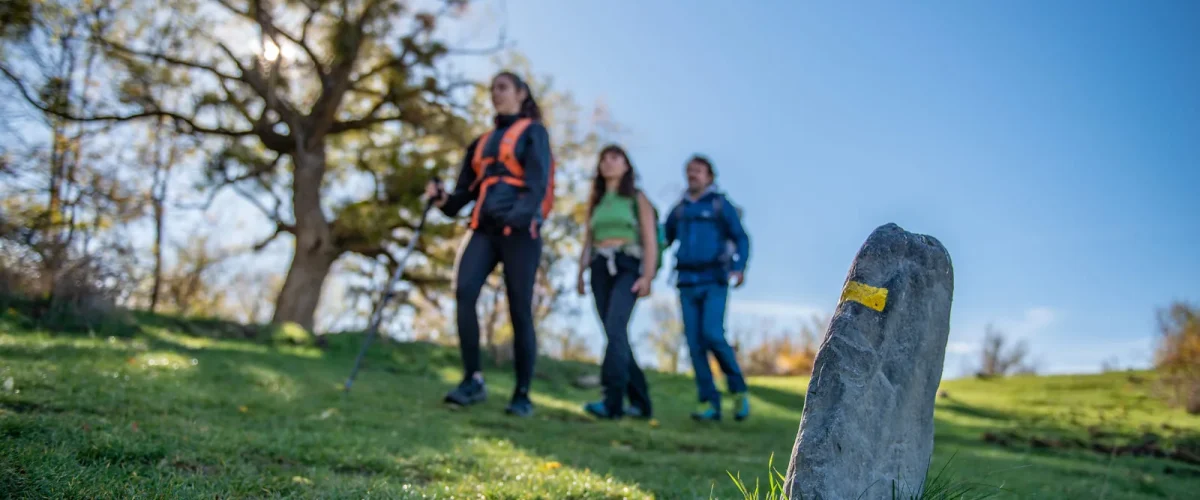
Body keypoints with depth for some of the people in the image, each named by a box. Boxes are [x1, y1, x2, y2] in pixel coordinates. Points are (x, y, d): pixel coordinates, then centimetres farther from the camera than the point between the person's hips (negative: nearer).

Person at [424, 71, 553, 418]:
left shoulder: (533, 132, 7)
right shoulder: (482, 142, 24)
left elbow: (538, 181, -9)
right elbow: (466, 189, 20)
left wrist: (520, 214, -28)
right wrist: (443, 199, -3)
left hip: (520, 230, -5)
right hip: (485, 229, 5)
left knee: (519, 311, -5)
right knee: (464, 291, -19)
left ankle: (522, 395, 4)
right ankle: (473, 379, -14)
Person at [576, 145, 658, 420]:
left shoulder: (637, 198, 10)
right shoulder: (595, 202, 21)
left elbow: (650, 241, 1)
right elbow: (587, 243, 19)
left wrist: (647, 275, -12)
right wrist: (580, 274, 5)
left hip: (627, 267, -5)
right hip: (600, 270, 5)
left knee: (615, 328, -25)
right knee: (616, 335, 1)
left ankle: (612, 401, -34)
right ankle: (640, 402, 9)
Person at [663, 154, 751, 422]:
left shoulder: (721, 205, 3)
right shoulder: (679, 209, 15)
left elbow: (741, 239, -3)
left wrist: (740, 269, -20)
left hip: (714, 282, -4)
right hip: (687, 283, 4)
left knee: (713, 335, -20)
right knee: (695, 342, -5)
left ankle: (738, 389, 0)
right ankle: (710, 404, -2)